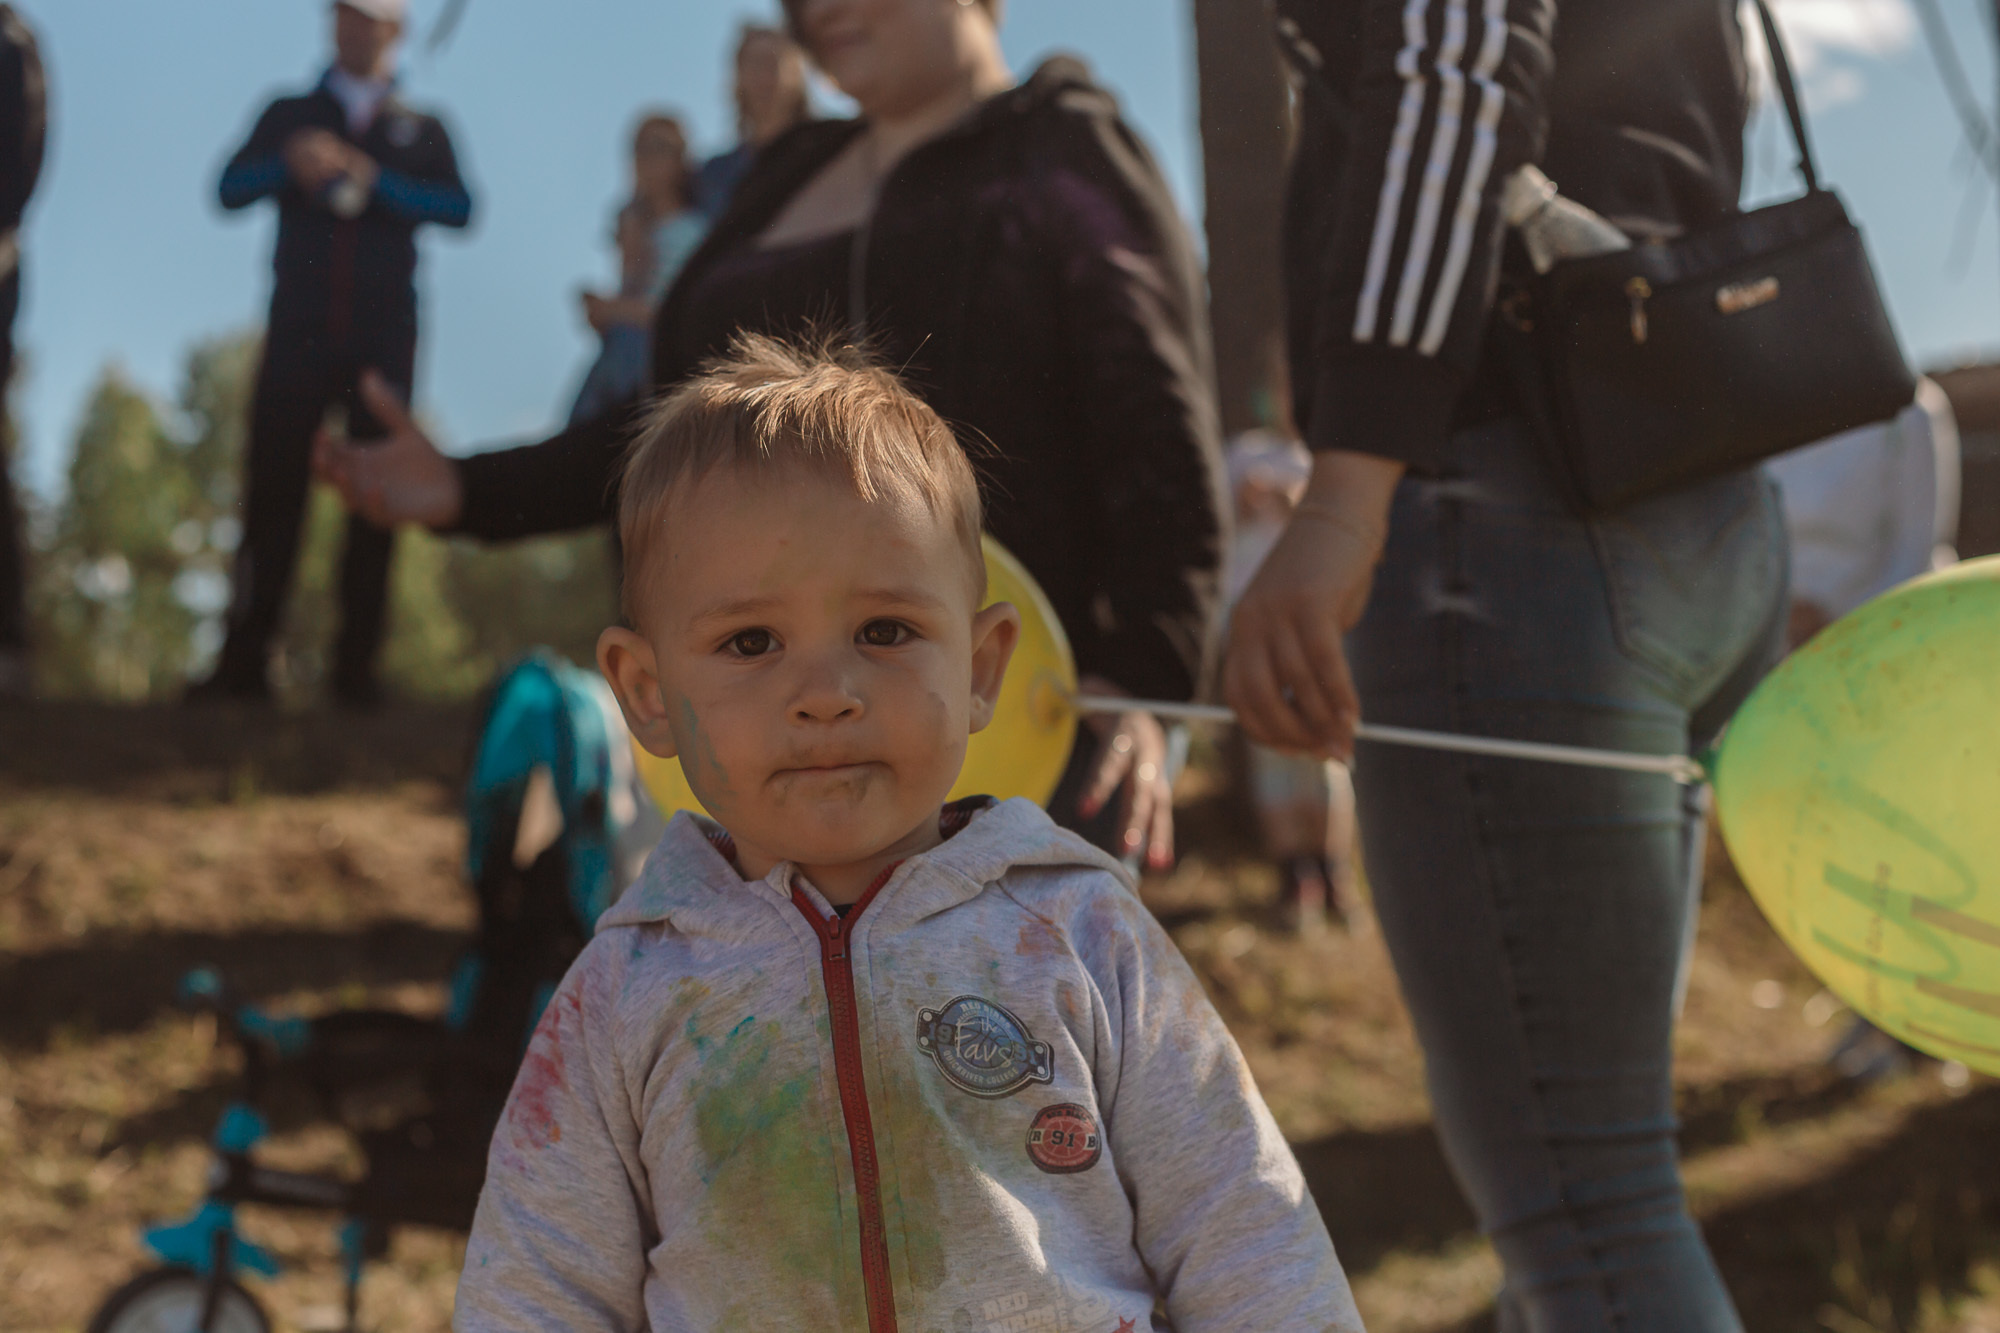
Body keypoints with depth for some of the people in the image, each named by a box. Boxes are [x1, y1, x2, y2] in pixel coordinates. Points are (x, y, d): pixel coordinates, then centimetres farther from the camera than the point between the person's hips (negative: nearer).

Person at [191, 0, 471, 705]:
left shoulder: (420, 130, 16)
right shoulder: (289, 115, 18)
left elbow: (459, 207, -1)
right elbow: (231, 188, 5)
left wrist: (374, 180, -13)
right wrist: (289, 163, -15)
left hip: (383, 336, 0)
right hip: (299, 329, 0)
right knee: (273, 489, -7)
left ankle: (356, 666, -1)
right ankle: (243, 664, -6)